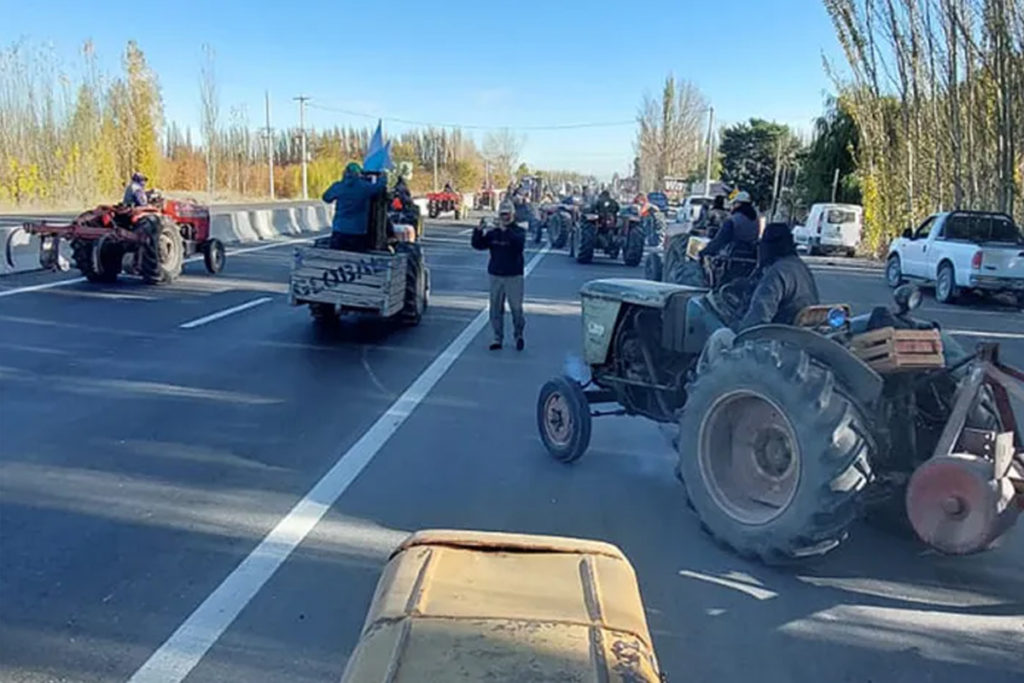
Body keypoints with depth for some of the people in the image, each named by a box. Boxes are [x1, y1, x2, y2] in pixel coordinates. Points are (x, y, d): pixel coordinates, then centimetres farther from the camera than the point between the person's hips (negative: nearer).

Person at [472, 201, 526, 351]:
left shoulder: (518, 231, -1)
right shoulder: (493, 233, 10)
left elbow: (519, 243, -23)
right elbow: (478, 244, 3)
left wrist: (506, 230, -31)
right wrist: (478, 231, -14)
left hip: (514, 276, -4)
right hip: (495, 275, 4)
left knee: (516, 307, -3)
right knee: (496, 308, 5)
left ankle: (519, 335, 19)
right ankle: (497, 338, 15)